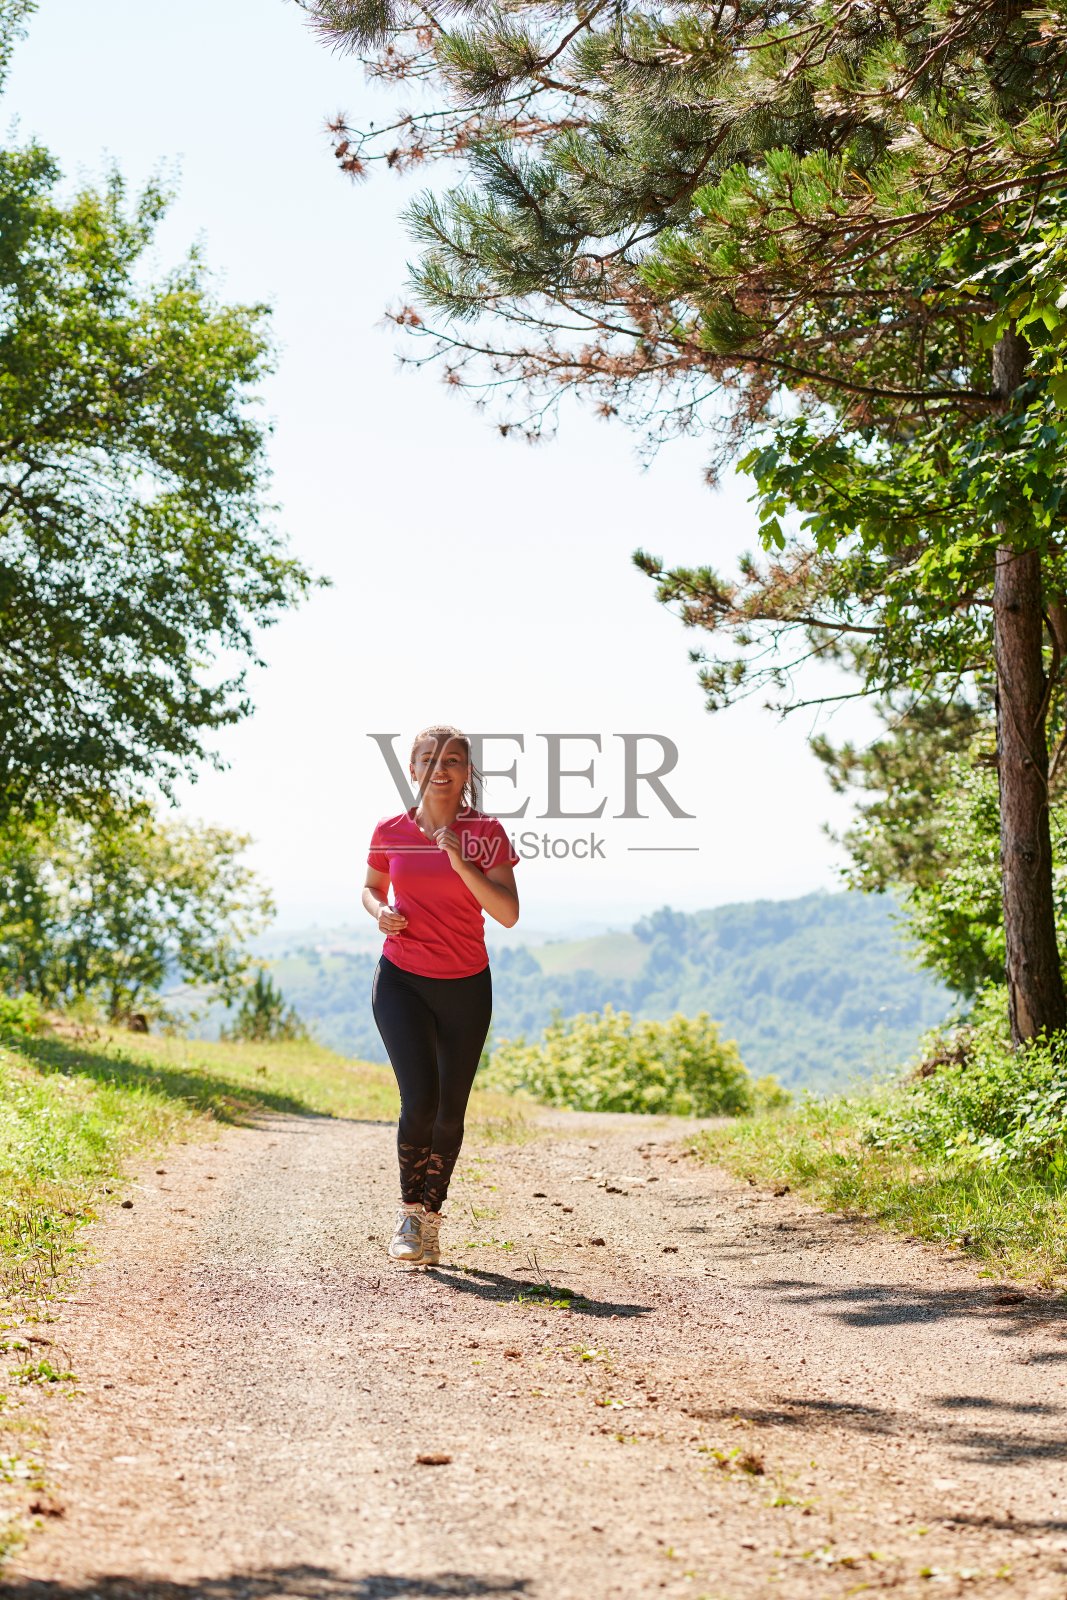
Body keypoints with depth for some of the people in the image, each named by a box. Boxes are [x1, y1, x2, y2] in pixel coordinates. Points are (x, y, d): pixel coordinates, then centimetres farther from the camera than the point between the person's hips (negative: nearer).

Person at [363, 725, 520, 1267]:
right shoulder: (390, 832, -2)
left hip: (465, 987, 1)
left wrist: (462, 863, -24)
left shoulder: (485, 833, -6)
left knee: (450, 1112, 7)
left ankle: (431, 1217, 26)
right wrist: (380, 911, -6)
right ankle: (409, 1210, 1)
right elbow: (372, 888, 16)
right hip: (401, 981, -1)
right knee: (420, 1099, -17)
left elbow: (508, 913, -15)